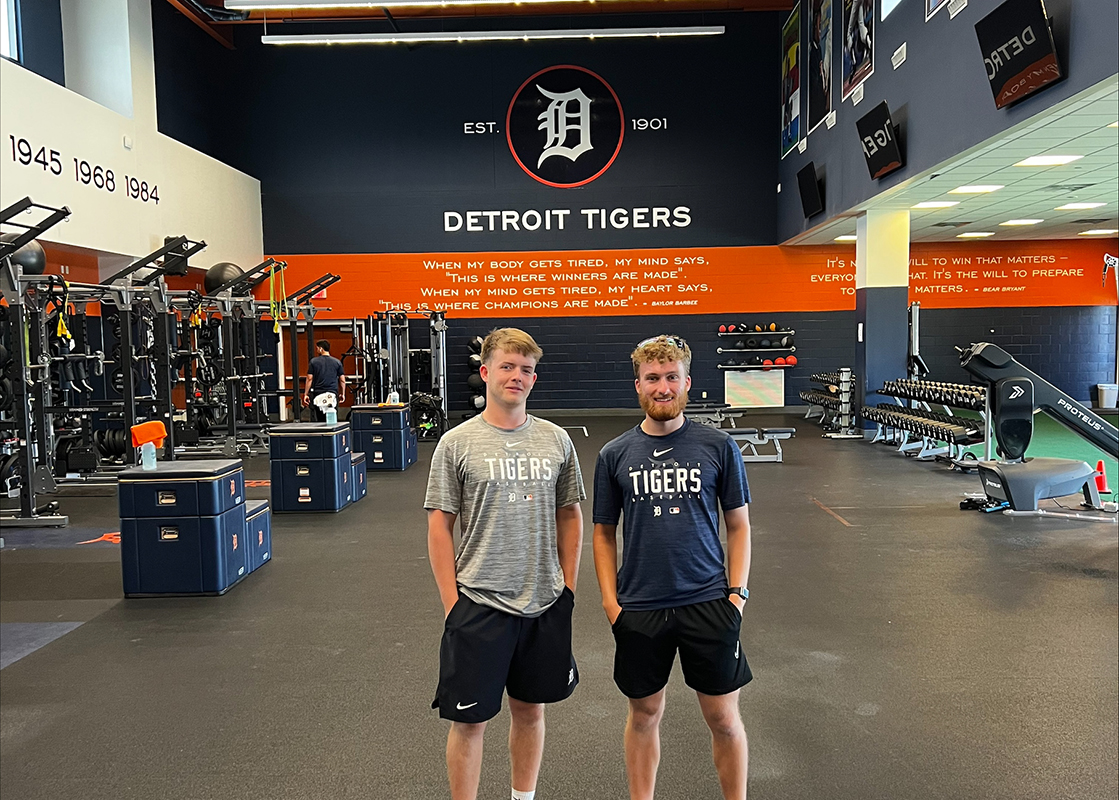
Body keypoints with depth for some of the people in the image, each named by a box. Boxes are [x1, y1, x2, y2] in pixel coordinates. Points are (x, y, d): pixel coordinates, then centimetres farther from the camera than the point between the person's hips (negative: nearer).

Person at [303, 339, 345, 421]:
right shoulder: (337, 362, 6)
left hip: (318, 394, -1)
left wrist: (306, 394, 5)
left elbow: (309, 379, -1)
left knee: (320, 419, 3)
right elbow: (342, 380, 5)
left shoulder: (314, 361, 1)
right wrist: (343, 394, 15)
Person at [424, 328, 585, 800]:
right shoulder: (457, 444, -6)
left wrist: (567, 585, 7)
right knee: (469, 720, 6)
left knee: (530, 709, 18)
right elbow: (439, 526, -4)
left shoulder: (556, 440, 4)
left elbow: (569, 515, 11)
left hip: (544, 605, 4)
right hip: (479, 605, -3)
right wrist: (452, 603, -7)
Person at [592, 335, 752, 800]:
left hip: (708, 602, 0)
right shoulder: (615, 455, 0)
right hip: (639, 607, 1)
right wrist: (610, 601, -1)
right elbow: (604, 533, 6)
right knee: (644, 713, 15)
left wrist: (737, 593, -3)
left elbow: (738, 524, 4)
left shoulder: (718, 447, -2)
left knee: (724, 718, 9)